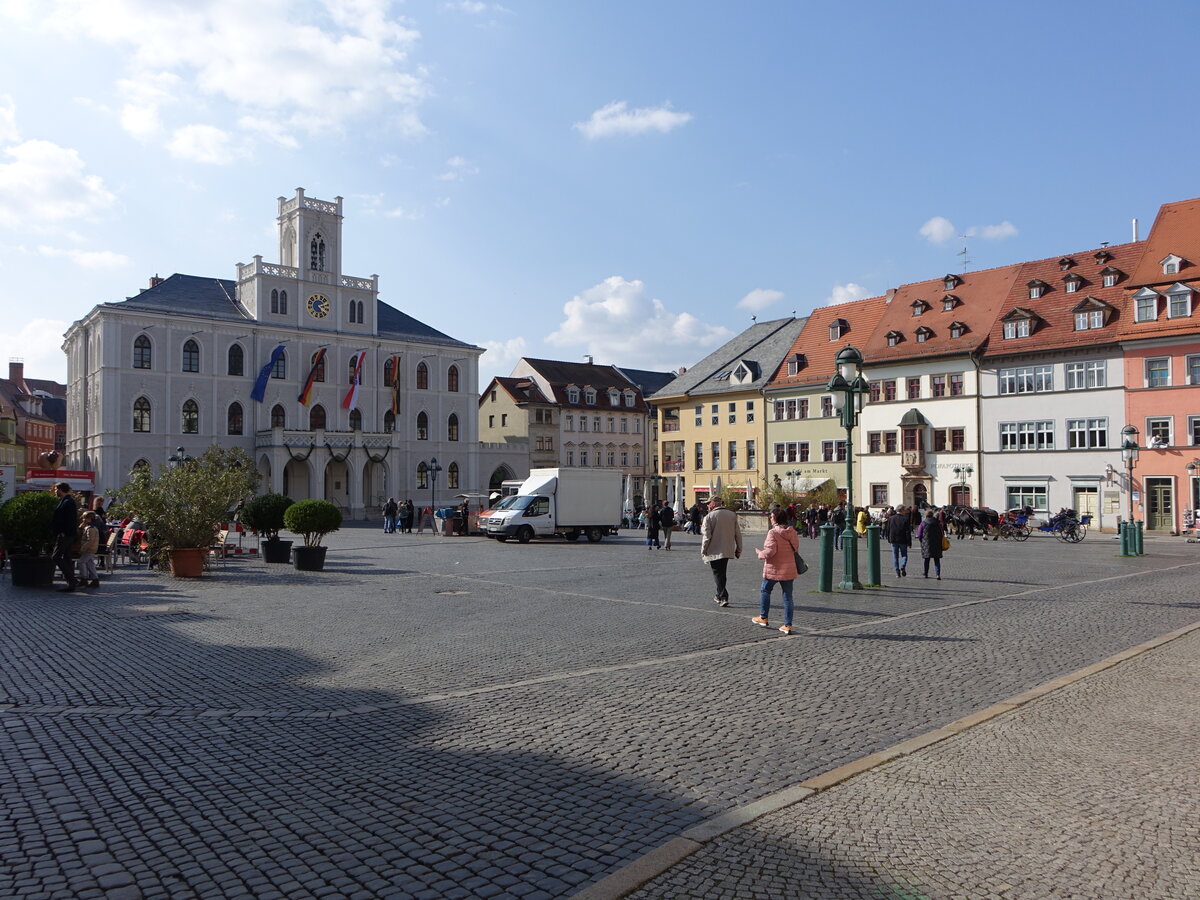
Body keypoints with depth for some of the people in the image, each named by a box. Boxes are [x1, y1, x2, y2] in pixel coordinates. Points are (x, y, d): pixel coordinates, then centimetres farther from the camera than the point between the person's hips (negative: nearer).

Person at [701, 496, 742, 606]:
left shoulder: (709, 517, -12)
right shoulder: (732, 515, 3)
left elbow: (706, 536, -15)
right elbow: (738, 534, 5)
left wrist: (703, 551, -3)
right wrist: (738, 549, 13)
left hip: (714, 551, -5)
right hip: (728, 550, 5)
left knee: (717, 574, 3)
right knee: (722, 573, 19)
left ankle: (723, 597, -6)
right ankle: (719, 596, 30)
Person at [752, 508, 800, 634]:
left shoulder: (773, 532, -16)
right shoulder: (793, 533, 3)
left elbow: (770, 551, -20)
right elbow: (796, 550, 10)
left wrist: (760, 553, -2)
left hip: (774, 569, -5)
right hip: (789, 570, 5)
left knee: (765, 591, 17)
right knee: (787, 597, 8)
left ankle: (763, 618, 26)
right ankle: (788, 625, 8)